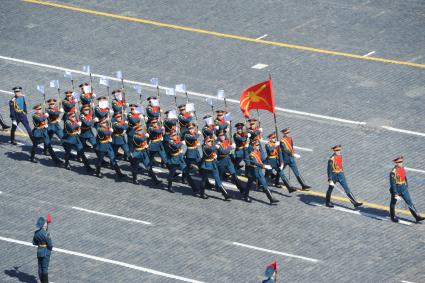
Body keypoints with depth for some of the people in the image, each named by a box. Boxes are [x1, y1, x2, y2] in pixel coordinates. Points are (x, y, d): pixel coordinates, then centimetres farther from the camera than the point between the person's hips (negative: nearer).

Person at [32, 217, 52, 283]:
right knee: (45, 268, 2)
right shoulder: (46, 234, -23)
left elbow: (34, 243, 8)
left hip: (39, 252, 6)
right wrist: (51, 248, 3)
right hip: (46, 252, -6)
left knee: (40, 268, 13)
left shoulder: (36, 233, -2)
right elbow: (50, 244, -18)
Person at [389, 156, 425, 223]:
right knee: (393, 203, 15)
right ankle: (393, 217, 35)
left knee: (410, 202, 2)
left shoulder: (402, 168, 1)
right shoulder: (393, 172, -23)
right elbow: (392, 183, -23)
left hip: (403, 189, 6)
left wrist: (406, 186, 22)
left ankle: (417, 217, 1)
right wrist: (395, 193, -24)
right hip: (396, 189, -6)